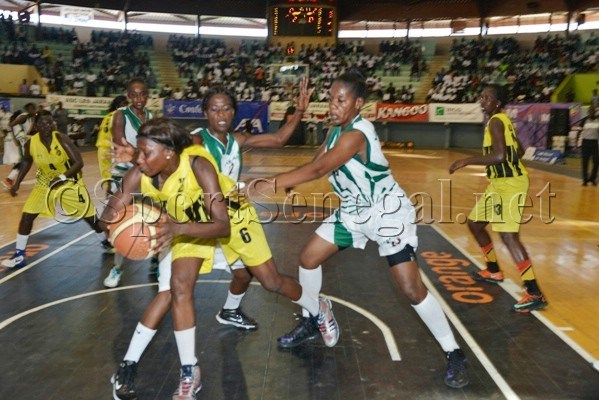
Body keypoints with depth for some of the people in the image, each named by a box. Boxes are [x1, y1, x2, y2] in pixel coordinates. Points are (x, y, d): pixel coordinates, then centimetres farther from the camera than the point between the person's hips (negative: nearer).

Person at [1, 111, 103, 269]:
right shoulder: (31, 143, -14)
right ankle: (19, 256, 7)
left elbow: (79, 162, -27)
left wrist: (62, 177, -39)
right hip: (45, 183, 3)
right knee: (27, 215, -5)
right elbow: (26, 162, 8)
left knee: (89, 216, 2)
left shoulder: (61, 139, -25)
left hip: (70, 182, -3)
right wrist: (17, 183, 4)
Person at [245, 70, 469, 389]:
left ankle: (453, 355, 9)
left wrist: (268, 185, -39)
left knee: (412, 290, -10)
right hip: (354, 212, 9)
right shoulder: (337, 129, 1)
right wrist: (284, 183, -14)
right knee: (308, 257, 8)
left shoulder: (356, 134, -28)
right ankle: (310, 323, 29)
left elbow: (317, 170, -37)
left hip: (388, 213, -9)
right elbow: (315, 164, 3)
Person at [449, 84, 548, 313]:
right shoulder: (502, 120, 15)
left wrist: (466, 161, -22)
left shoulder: (496, 121, -15)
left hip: (509, 184, -11)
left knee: (508, 235, -16)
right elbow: (519, 151, 24)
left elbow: (499, 156, -28)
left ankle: (535, 294, -15)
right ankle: (493, 271, 33)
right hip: (500, 182, 11)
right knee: (474, 223, 18)